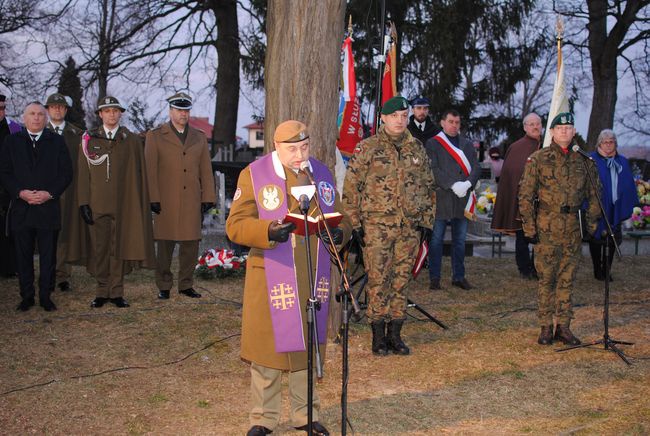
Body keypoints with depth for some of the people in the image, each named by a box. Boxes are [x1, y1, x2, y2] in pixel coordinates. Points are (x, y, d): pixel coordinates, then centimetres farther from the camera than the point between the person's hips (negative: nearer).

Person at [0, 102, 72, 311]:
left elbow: (67, 173, 3)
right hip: (21, 208, 1)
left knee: (48, 256, 3)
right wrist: (20, 192, -11)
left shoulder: (57, 142, 7)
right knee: (23, 256, 6)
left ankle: (45, 296, 13)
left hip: (49, 207, -1)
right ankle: (27, 296, 16)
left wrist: (50, 193, -10)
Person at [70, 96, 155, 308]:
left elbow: (139, 175, 5)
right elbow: (83, 174, 5)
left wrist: (139, 205, -1)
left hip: (123, 204, 0)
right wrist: (84, 203, -4)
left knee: (120, 248, 1)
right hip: (97, 205, 1)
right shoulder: (89, 140, 7)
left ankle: (116, 291, 10)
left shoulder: (132, 141, 6)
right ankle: (102, 291, 13)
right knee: (99, 249, 3)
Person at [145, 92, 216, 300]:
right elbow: (150, 170, 0)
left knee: (191, 244, 4)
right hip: (166, 202, -3)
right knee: (165, 245, 2)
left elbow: (206, 170, 12)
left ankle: (186, 285, 16)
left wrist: (208, 197, 5)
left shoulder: (199, 138, 13)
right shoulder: (155, 136, 4)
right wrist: (153, 198, -7)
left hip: (192, 202, 3)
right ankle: (164, 286, 13)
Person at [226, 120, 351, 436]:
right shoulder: (253, 175, -4)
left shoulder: (322, 173, 10)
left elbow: (341, 218, 14)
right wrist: (269, 231, -27)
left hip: (314, 279, 4)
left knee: (308, 347, 13)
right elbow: (236, 225, -9)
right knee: (268, 348, 3)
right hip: (270, 279, -4)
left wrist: (339, 232, -10)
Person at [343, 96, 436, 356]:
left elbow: (428, 186, 17)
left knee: (401, 280, 8)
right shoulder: (367, 148, -1)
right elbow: (351, 187, -2)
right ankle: (378, 336, 9)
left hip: (410, 227, 4)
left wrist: (426, 220, 10)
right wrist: (354, 222, -6)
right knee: (378, 280, -1)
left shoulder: (417, 149, 11)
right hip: (377, 225, -4)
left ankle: (395, 334, 18)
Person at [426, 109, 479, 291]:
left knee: (460, 240, 9)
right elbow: (434, 169, -8)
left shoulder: (467, 144, 16)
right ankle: (434, 277, 5)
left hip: (462, 199, 4)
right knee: (437, 239, -1)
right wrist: (453, 185, -17)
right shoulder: (433, 144, 2)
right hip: (441, 197, -4)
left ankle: (459, 276, 17)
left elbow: (476, 168, 7)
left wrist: (467, 184, -12)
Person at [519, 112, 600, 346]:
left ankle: (563, 326, 17)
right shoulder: (538, 159, -1)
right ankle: (546, 327, 11)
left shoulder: (583, 160, 8)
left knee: (567, 279, 8)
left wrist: (591, 224, 8)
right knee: (546, 278, 2)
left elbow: (593, 194, 15)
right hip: (546, 228, -3)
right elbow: (525, 195, -3)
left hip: (573, 229, 3)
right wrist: (529, 227, -7)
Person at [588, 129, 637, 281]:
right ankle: (598, 270, 14)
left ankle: (606, 270, 19)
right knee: (596, 240, 4)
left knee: (612, 241, 8)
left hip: (615, 209, 4)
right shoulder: (592, 160, -3)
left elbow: (629, 185, 12)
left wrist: (634, 204, 6)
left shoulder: (622, 162, 11)